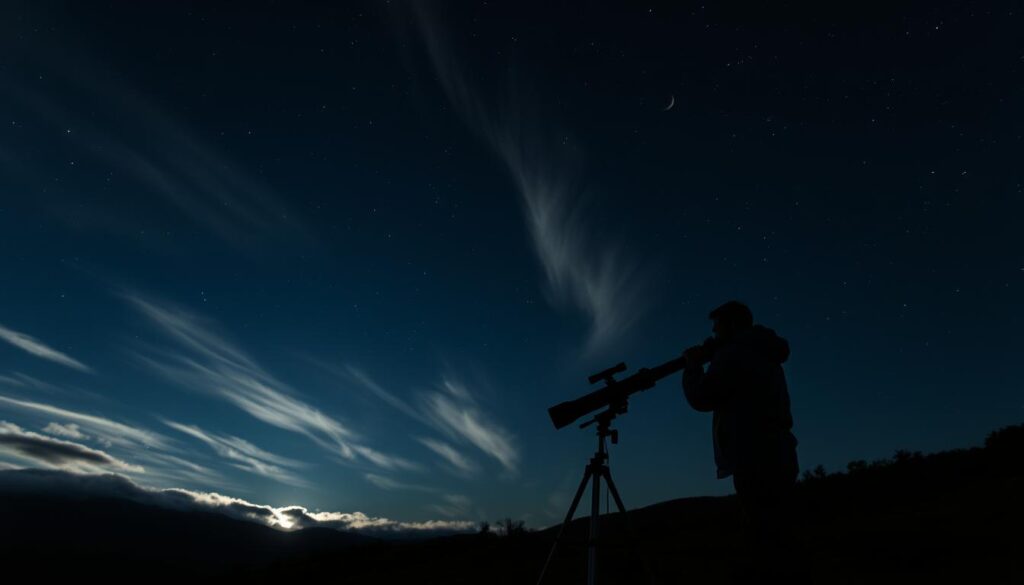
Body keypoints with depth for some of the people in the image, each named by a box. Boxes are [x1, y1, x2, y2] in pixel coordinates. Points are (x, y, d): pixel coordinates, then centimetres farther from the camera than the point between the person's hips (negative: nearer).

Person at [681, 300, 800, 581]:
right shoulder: (765, 355, 21)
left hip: (756, 463, -9)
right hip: (778, 460, 9)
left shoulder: (734, 353, -7)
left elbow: (702, 398, -5)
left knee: (764, 546, -10)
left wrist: (693, 366, 8)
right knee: (773, 542, 10)